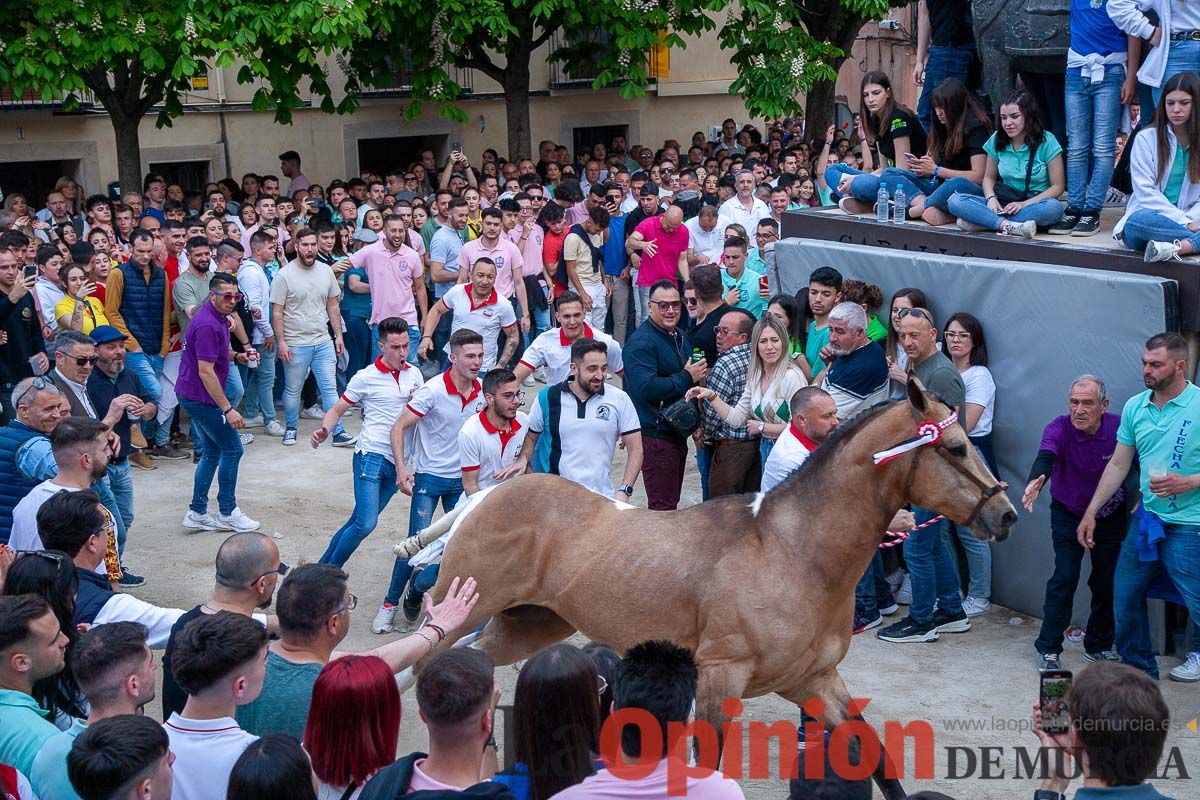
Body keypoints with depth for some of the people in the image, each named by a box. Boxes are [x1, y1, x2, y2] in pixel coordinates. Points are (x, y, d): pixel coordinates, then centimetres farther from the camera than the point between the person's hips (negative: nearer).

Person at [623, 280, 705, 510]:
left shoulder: (682, 338, 14)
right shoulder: (641, 343, -16)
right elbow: (646, 388, -29)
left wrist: (699, 375, 8)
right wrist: (687, 378, -21)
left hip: (678, 431, 9)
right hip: (655, 435, -9)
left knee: (671, 500, 17)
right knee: (663, 506, -7)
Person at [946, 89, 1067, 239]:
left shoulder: (1046, 141, -6)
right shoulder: (997, 140, 5)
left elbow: (1058, 186, -6)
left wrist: (1025, 204, -19)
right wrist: (991, 198, -9)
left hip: (1034, 204, -3)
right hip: (1004, 204, 3)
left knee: (1054, 208, -40)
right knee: (955, 200, -20)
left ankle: (983, 222, -34)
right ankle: (1010, 225, -37)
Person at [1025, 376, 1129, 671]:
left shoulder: (1120, 427, -17)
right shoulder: (1058, 428, -23)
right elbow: (1045, 457, -42)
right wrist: (1036, 481, -63)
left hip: (1110, 516, 2)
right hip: (1068, 516, -2)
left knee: (1107, 582, 6)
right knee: (1064, 578, -9)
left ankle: (1098, 646, 24)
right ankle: (1048, 649, 0)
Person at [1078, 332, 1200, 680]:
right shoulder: (1135, 407, 5)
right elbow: (1118, 465, 13)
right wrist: (1091, 512, 12)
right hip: (1147, 518, 7)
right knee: (1125, 596, 15)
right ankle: (1140, 672, 32)